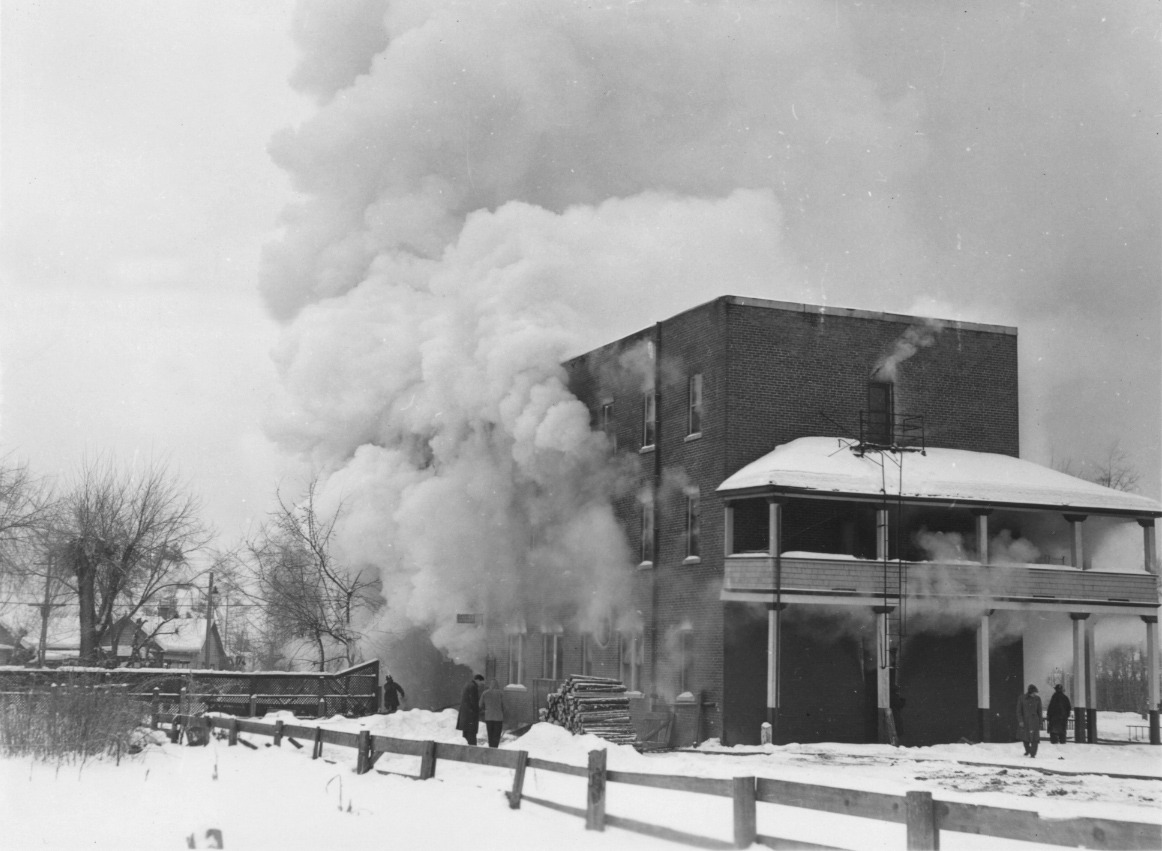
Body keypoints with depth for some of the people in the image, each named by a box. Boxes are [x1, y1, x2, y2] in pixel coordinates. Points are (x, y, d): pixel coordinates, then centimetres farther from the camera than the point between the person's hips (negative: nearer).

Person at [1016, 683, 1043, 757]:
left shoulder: (1037, 699, 1)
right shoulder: (1021, 698, -4)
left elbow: (1039, 711, 8)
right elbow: (1019, 711, -2)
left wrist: (1040, 722, 8)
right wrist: (1020, 721, -10)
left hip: (1034, 720, 0)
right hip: (1025, 720, 0)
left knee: (1034, 737, -10)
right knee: (1025, 737, 10)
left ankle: (1033, 753, -6)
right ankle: (1027, 750, 35)